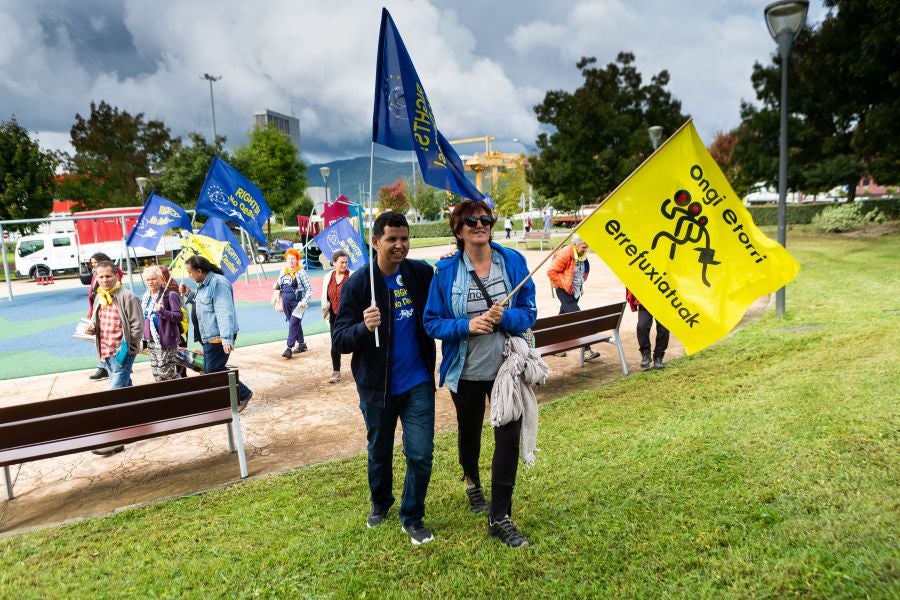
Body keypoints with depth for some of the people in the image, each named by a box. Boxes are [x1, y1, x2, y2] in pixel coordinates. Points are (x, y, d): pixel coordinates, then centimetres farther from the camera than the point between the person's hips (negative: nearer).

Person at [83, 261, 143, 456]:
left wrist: (125, 348, -14)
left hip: (122, 353, -8)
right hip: (105, 353, 8)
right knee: (125, 390, 19)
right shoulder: (99, 298, 12)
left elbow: (137, 325, -13)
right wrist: (91, 328, 1)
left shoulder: (127, 297, -12)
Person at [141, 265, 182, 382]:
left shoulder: (170, 295, -11)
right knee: (156, 374, 12)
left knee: (166, 374, -8)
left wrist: (162, 311, -28)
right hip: (151, 341, 8)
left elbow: (178, 316, -14)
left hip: (165, 341, -8)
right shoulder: (146, 297, 12)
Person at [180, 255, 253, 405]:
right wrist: (190, 294, 11)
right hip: (209, 337, 11)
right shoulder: (204, 284, 12)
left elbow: (224, 313, -27)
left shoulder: (218, 283, -20)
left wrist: (227, 339, -32)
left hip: (219, 337, -11)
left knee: (213, 371, -6)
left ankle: (243, 394, 7)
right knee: (209, 370, 15)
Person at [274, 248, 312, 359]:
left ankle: (289, 348, -11)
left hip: (297, 303, -6)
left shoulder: (301, 272, -7)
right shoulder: (283, 272, 10)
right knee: (296, 324, 14)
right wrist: (276, 286, -2)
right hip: (286, 303, 6)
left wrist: (305, 301, -20)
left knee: (293, 324, -11)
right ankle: (301, 344, 27)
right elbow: (279, 286, 21)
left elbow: (309, 289, -8)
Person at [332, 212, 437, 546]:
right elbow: (339, 339, -15)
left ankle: (412, 517, 22)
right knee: (379, 451, 18)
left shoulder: (423, 274, -5)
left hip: (418, 382, 1)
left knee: (421, 453, 0)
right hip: (377, 385, -1)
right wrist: (364, 327, -34)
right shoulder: (358, 283, -12)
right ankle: (380, 503, 44)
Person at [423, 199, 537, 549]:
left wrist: (506, 317, -23)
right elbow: (432, 322, -8)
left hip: (507, 368, 0)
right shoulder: (446, 270, -10)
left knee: (509, 438, -2)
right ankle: (472, 480, 53)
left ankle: (500, 518, 14)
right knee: (469, 432, 21)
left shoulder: (513, 261, -6)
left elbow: (529, 313, -3)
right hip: (465, 371, 0)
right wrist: (467, 325, -24)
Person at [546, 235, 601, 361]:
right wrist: (565, 285, -18)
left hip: (576, 291, 8)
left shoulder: (582, 255, 5)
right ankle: (586, 350, -16)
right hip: (564, 291, -8)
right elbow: (551, 271, -20)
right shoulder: (564, 254, -20)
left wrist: (581, 284, 12)